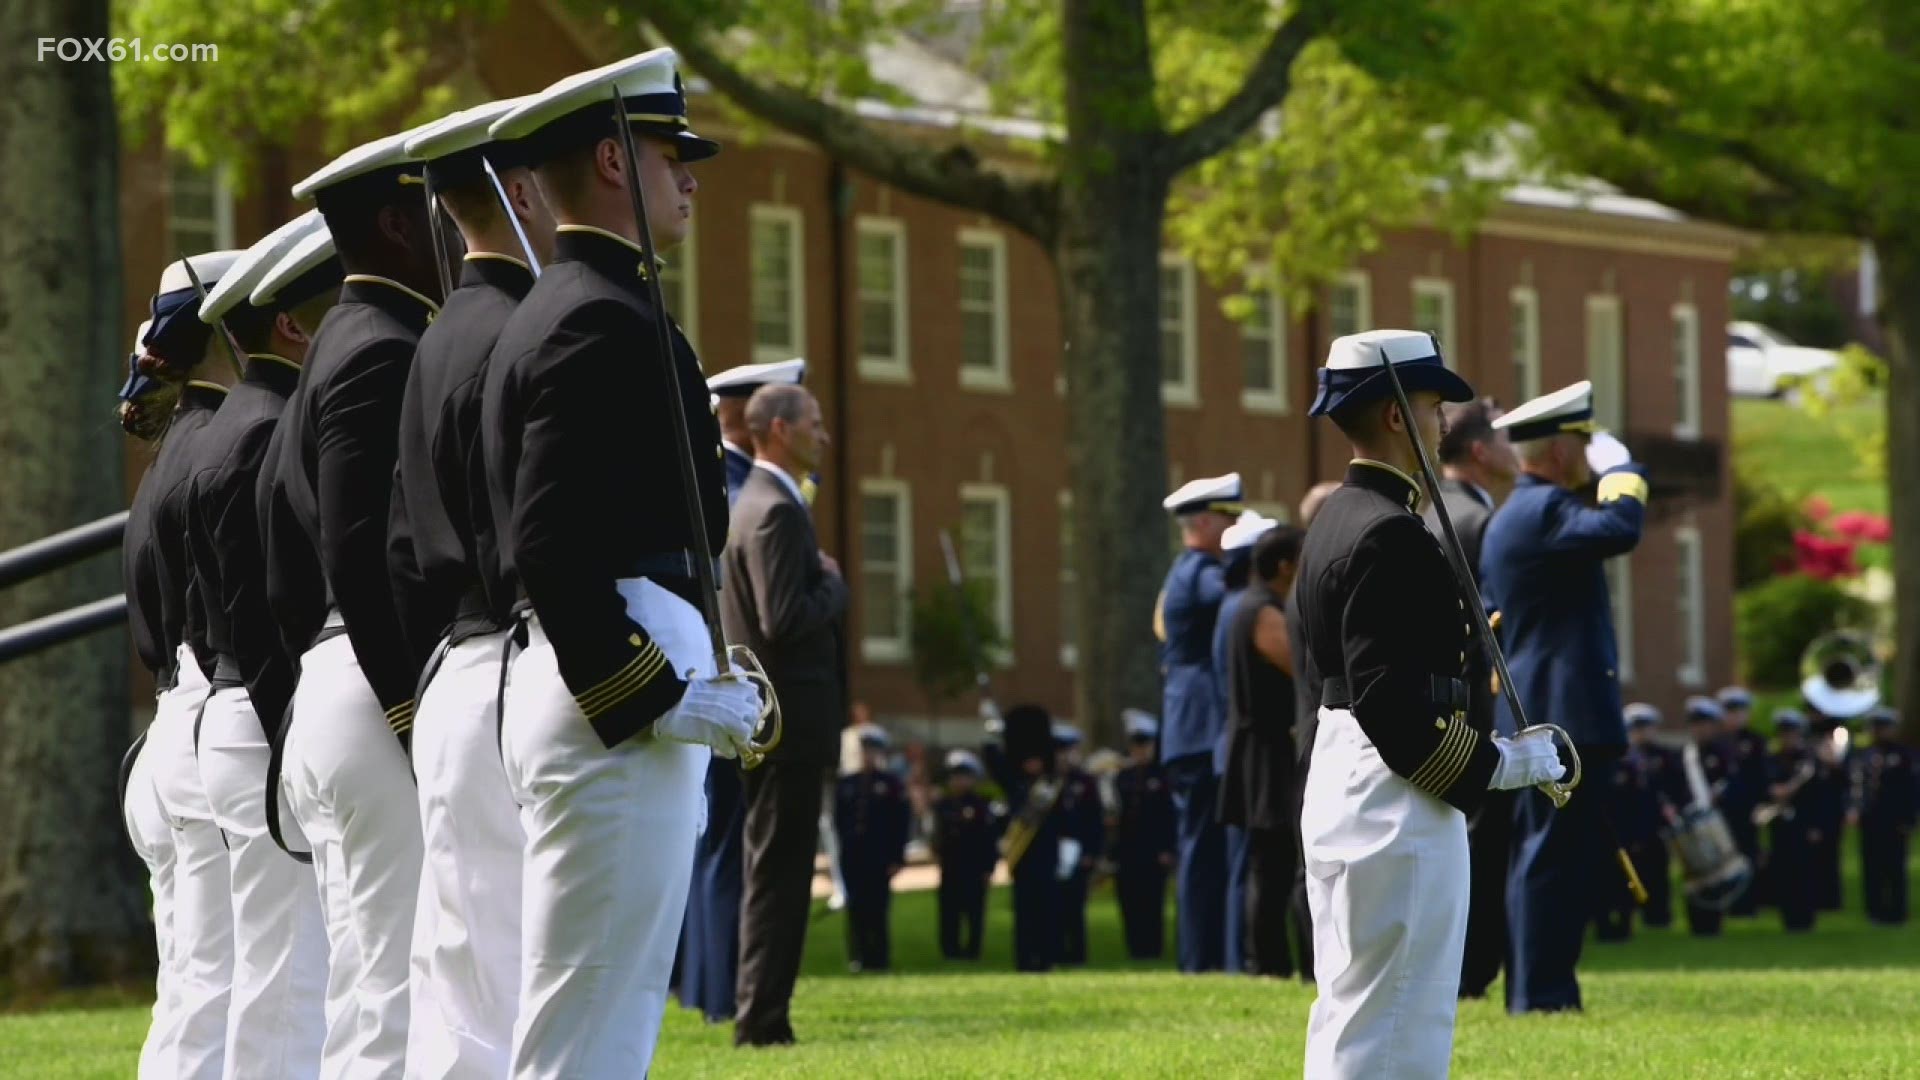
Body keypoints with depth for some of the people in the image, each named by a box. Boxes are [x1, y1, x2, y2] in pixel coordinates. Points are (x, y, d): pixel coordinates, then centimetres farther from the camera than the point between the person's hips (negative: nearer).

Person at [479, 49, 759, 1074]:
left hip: (577, 695, 11)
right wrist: (654, 699, -19)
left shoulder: (545, 317, 20)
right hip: (616, 708, -11)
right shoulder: (605, 320, -13)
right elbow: (552, 548, -21)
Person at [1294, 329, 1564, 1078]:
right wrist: (1495, 765, -15)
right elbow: (1386, 699, -22)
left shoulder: (1335, 522, 14)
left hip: (1336, 786, 10)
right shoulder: (1390, 535, -17)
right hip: (1395, 801, -10)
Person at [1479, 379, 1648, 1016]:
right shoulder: (1543, 510, -13)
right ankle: (1541, 993, -11)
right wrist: (1620, 468, -13)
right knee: (1556, 854, -10)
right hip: (1565, 717, -11)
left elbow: (1490, 625, 25)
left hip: (1535, 720, 11)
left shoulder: (1511, 517, 20)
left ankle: (1535, 990, 15)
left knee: (1549, 856, 13)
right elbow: (1619, 529, -31)